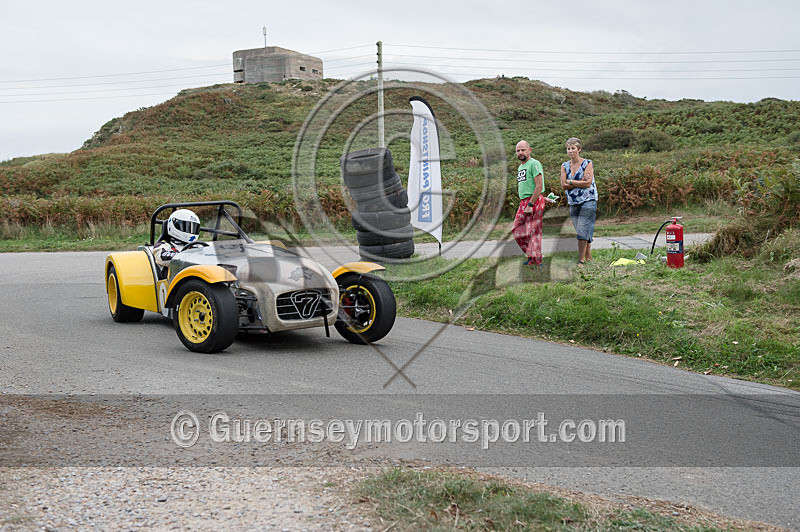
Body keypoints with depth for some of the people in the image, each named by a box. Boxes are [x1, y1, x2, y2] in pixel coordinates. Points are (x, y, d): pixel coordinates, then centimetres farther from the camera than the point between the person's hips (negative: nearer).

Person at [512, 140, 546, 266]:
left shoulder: (534, 164, -11)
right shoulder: (520, 167, 19)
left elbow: (539, 186, -18)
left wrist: (530, 205, -20)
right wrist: (523, 204, 16)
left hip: (534, 201, -9)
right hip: (523, 202, 9)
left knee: (533, 232, -6)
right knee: (517, 231, 10)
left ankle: (535, 261, -1)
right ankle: (530, 255, 21)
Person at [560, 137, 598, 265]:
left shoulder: (587, 163, -3)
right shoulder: (565, 166, 9)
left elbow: (588, 183, -14)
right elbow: (563, 185, -2)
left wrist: (571, 181, -8)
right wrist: (580, 182, -11)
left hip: (588, 201, -5)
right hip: (573, 203, 5)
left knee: (582, 231, -12)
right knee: (582, 232, 8)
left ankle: (581, 260, -12)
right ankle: (588, 258, 15)